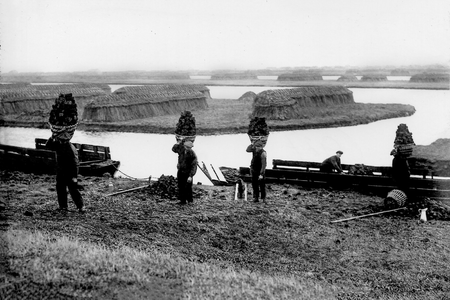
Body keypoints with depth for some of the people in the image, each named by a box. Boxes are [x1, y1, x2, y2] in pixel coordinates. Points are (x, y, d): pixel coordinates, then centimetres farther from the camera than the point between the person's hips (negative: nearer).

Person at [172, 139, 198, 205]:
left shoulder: (192, 155, -17)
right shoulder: (181, 150, -3)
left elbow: (194, 166, -19)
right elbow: (174, 149, 18)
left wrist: (190, 176, -25)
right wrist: (179, 143, 2)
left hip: (187, 173, -5)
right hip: (180, 171, 5)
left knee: (188, 187, -4)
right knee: (181, 187, 8)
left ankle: (190, 200, 13)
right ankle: (182, 200, 18)